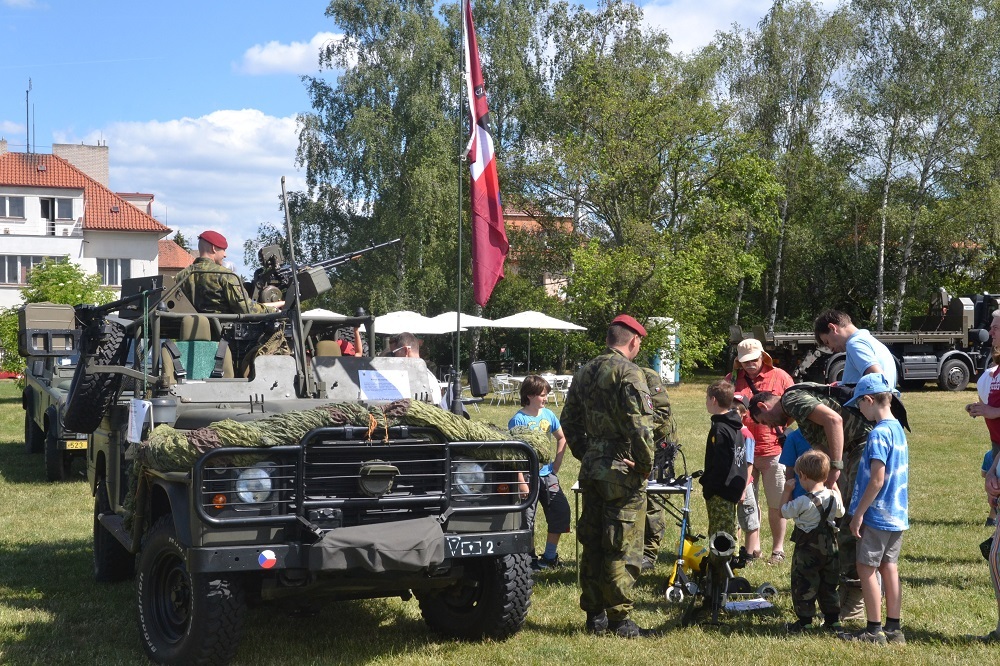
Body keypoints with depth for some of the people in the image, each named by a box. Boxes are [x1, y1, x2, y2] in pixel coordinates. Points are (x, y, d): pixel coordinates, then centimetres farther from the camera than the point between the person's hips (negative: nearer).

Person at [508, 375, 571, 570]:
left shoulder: (548, 414, 5)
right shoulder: (518, 420, -12)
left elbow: (561, 438, 20)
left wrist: (557, 463, 10)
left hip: (547, 474, 6)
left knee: (561, 510, 2)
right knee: (527, 517, 0)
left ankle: (550, 556, 16)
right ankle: (531, 558, 17)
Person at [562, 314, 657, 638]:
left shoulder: (584, 373, 12)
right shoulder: (628, 373, -13)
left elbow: (569, 420, 17)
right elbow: (639, 425, -21)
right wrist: (645, 463, -10)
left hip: (591, 471, 8)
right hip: (622, 470, -8)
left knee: (592, 543, 13)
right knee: (622, 549, -1)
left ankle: (594, 615, 20)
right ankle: (619, 619, 3)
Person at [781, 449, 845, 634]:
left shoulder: (802, 502, -21)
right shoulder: (833, 496, -5)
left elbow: (784, 511, -6)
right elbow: (840, 512, 16)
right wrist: (835, 487, 24)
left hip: (807, 550, -5)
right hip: (829, 547, 6)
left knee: (804, 584, 5)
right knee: (829, 584, 17)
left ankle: (804, 621, 7)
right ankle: (833, 619, 21)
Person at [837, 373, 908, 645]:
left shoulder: (878, 433, -19)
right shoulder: (898, 429, 10)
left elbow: (877, 480, -22)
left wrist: (858, 513, -15)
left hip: (877, 517, -9)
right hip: (898, 514, 9)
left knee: (866, 568, 1)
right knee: (889, 567, 13)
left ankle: (874, 630, 5)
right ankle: (893, 628, 19)